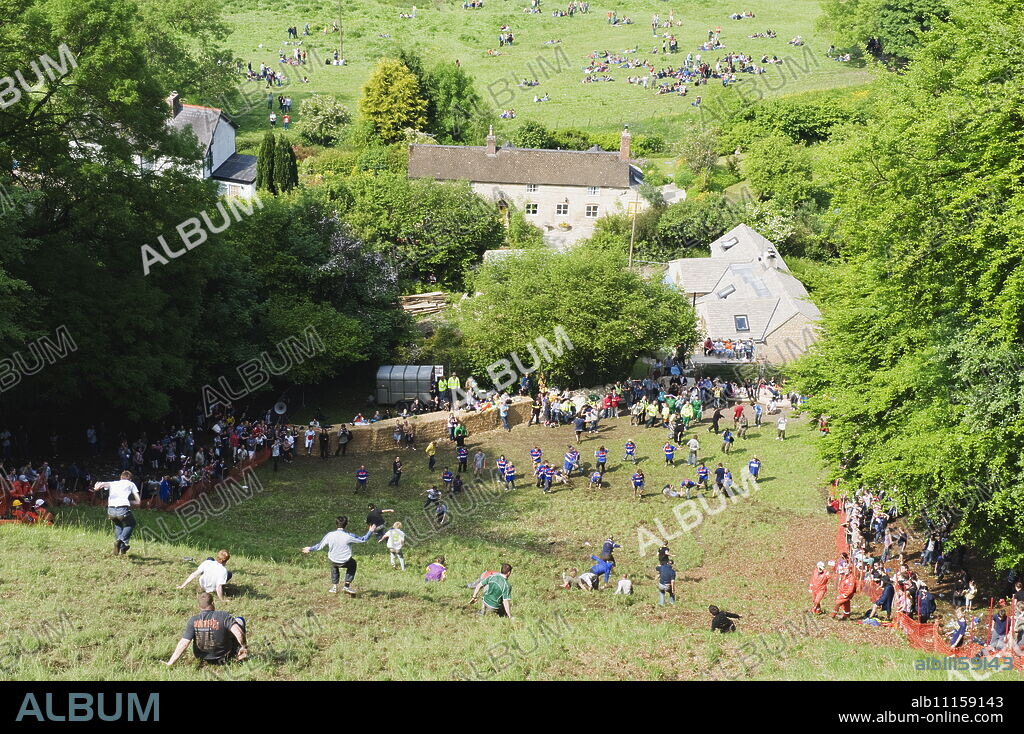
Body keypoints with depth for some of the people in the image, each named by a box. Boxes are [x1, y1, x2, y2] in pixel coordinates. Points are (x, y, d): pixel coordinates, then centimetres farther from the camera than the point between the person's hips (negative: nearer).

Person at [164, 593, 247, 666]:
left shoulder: (193, 620, -14)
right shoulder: (223, 616, -20)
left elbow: (184, 643, -19)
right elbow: (238, 633, -27)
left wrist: (170, 663, -16)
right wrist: (244, 646, -9)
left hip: (203, 658, 3)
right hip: (223, 657, -3)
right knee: (239, 620, 11)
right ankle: (240, 654, 12)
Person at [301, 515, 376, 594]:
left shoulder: (329, 535, -13)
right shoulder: (348, 536, -20)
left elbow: (320, 546, -1)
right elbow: (363, 540, -7)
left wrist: (310, 549, 17)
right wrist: (370, 531, 9)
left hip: (333, 561, 3)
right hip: (345, 562, -3)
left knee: (334, 566, 38)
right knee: (353, 564, 31)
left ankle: (334, 586, 32)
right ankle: (347, 585, 21)